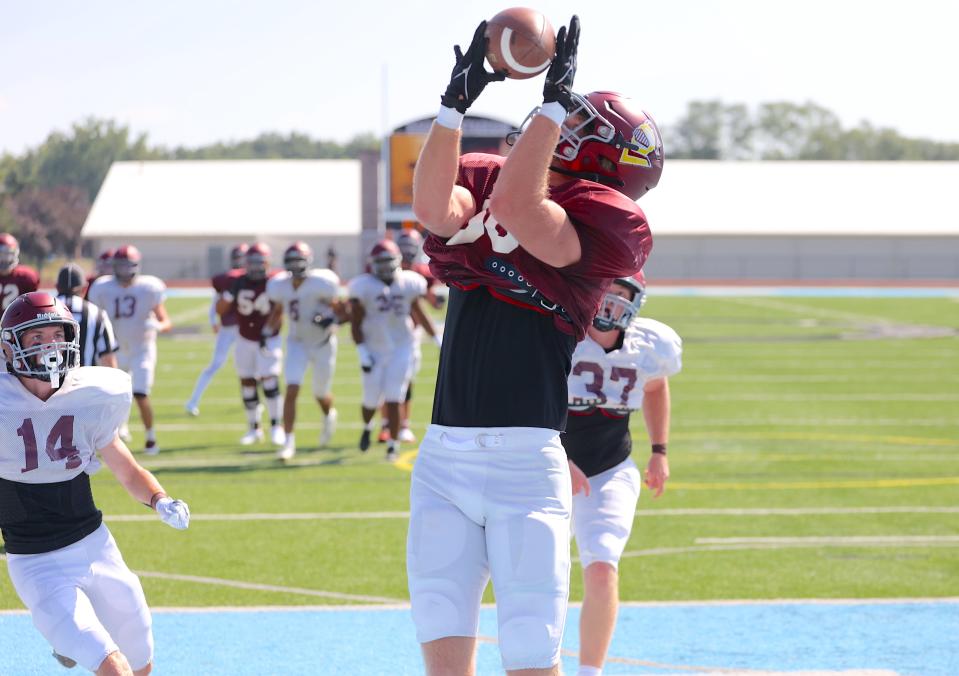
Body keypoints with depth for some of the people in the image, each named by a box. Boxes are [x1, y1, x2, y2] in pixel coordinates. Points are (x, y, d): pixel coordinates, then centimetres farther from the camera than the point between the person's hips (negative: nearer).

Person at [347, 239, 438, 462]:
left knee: (393, 400, -6)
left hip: (401, 349, 1)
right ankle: (367, 427, 39)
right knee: (371, 400, 5)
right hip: (374, 350, -1)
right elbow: (356, 324, -5)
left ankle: (392, 446, 3)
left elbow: (419, 314, 15)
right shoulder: (364, 287, -7)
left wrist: (437, 339, 16)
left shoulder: (407, 284, 1)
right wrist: (362, 352, -14)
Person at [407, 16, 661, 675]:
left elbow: (517, 208, -21)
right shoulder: (486, 182, 11)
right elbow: (434, 211, -10)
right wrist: (456, 101, -11)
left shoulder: (599, 229, -6)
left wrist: (556, 99, -19)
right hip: (443, 456, 5)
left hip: (525, 461, -5)